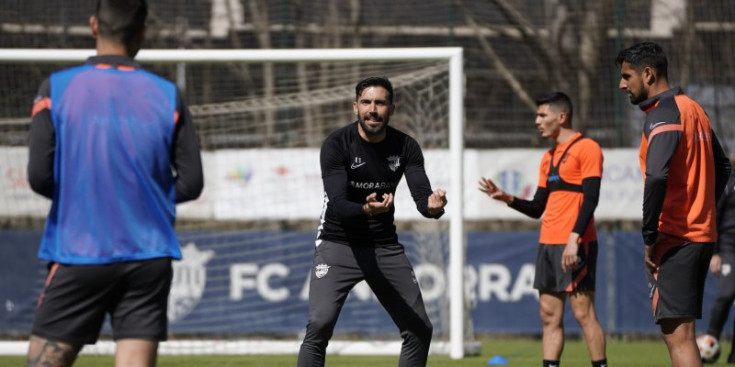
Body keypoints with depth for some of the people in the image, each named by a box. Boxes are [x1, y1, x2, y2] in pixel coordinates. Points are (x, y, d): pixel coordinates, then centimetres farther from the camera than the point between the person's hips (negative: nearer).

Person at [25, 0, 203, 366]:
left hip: (78, 254, -2)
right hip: (149, 257, 2)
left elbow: (39, 176, -8)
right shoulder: (167, 95, 2)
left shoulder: (57, 88, -4)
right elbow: (190, 183, 2)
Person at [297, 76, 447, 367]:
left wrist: (433, 206, -39)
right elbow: (337, 206, -25)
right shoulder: (337, 144, -16)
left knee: (420, 330, 5)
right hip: (338, 243, -4)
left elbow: (421, 195, -14)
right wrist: (366, 210, -46)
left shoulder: (405, 147, -4)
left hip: (385, 246, 5)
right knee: (319, 324, -23)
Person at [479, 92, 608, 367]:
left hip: (575, 244, -8)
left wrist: (574, 238, -22)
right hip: (547, 243, 8)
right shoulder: (548, 158, 19)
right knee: (549, 315, 5)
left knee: (583, 313, -9)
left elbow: (590, 199, -14)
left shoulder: (586, 148, -6)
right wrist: (507, 199, 5)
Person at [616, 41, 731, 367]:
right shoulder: (693, 109, 16)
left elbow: (657, 177, -28)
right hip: (702, 235, 9)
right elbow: (721, 167, 25)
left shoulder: (662, 115, -13)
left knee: (678, 336, -11)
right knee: (680, 335, 15)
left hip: (674, 240, -9)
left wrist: (649, 234, -19)